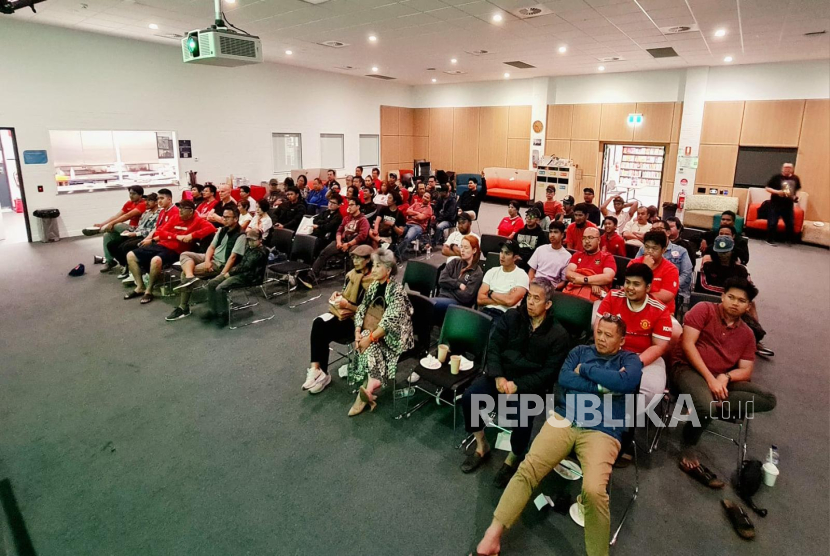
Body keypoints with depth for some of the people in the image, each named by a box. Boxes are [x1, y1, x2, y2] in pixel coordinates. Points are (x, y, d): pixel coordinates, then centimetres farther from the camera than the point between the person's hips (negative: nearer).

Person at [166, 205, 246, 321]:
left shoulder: (240, 235, -15)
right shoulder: (222, 230, 12)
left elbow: (233, 257, -20)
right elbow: (211, 247, 9)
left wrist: (223, 274, -26)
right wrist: (207, 260, -11)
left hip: (221, 264, -8)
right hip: (211, 258, 8)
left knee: (184, 273, -14)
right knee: (184, 254, -9)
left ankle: (184, 308, -9)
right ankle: (190, 277, -30)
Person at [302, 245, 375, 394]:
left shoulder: (373, 282, -13)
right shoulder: (351, 274, 9)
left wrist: (347, 305, -20)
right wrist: (338, 295, 1)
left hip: (357, 320, -7)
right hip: (342, 312, 7)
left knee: (322, 332, -23)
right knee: (319, 323, -22)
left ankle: (319, 371, -7)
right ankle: (317, 369, -18)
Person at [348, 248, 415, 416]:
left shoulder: (396, 289, -15)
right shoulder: (373, 286, 7)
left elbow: (390, 321, -23)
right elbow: (361, 310, 5)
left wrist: (370, 337, -26)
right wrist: (358, 332, -10)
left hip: (392, 336, -5)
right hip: (372, 332, 5)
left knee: (370, 346, -28)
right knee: (368, 347, -24)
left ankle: (368, 390, -21)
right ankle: (370, 390, -22)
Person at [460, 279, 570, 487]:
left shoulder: (558, 335, -7)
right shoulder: (511, 316, 1)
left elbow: (549, 372, -11)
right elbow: (494, 346, -1)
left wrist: (517, 385, -21)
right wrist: (498, 376, -17)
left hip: (530, 383, -3)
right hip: (501, 373, 4)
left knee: (522, 418, -30)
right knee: (468, 397, -19)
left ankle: (513, 459, 4)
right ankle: (481, 447, 6)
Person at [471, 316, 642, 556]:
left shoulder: (629, 359, 13)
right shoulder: (580, 351, 20)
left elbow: (626, 382, -11)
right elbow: (563, 379, 3)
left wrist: (586, 370, -2)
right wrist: (603, 385, -3)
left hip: (601, 432, -2)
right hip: (563, 420, 2)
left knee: (594, 491, -27)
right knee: (527, 469, -16)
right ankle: (493, 534, -14)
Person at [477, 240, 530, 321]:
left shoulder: (521, 275, 0)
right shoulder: (491, 272, 13)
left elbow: (510, 301, -14)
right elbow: (480, 299, 4)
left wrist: (490, 293, 1)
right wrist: (504, 298, -5)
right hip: (485, 311, 4)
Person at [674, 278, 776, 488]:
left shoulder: (747, 334, 13)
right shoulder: (704, 309, -2)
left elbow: (745, 370, 8)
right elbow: (687, 344, -11)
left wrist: (725, 377, -17)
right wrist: (710, 378, -17)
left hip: (723, 379, 6)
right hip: (689, 369, -6)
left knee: (769, 400, -12)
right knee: (706, 407, -34)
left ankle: (715, 404, -24)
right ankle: (688, 454, -11)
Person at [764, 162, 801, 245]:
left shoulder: (795, 178, 6)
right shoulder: (776, 177, -6)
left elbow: (797, 189, 20)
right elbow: (767, 188, -4)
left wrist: (796, 196, 1)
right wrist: (777, 192, -19)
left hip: (788, 205, 4)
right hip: (775, 204, -4)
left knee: (790, 223, 8)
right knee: (772, 223, -3)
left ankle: (789, 240, 22)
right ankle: (770, 239, 9)